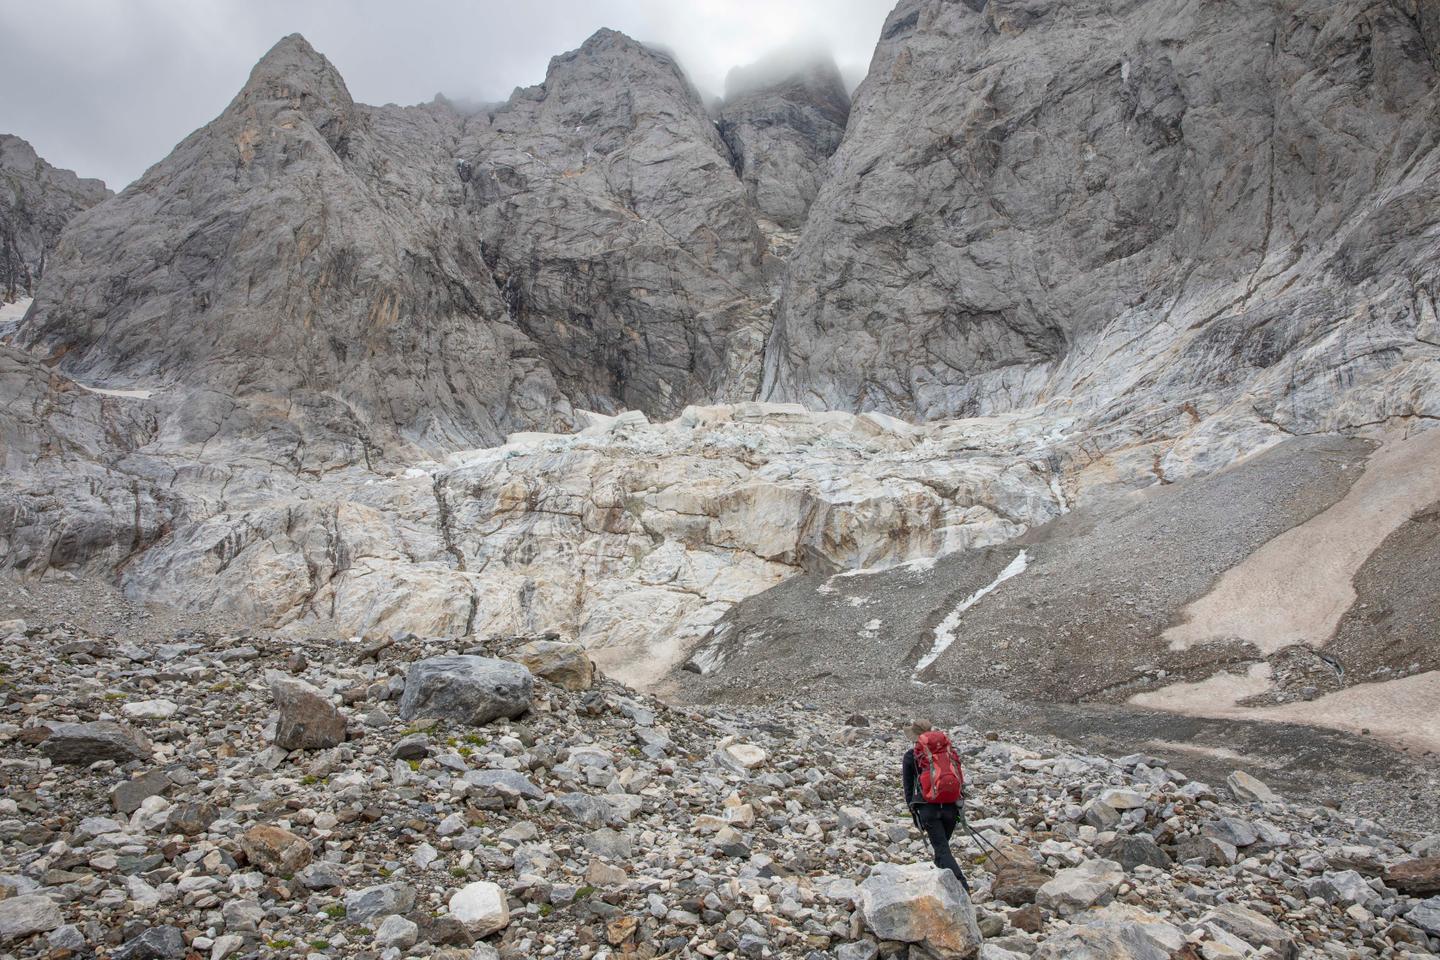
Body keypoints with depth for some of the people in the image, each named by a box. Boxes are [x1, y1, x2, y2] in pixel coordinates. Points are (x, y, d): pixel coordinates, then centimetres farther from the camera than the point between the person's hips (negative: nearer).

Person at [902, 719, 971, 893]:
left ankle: (960, 883, -22)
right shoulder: (946, 749, 8)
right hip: (950, 806, 3)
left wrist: (913, 811, 15)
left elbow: (908, 787, 6)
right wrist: (958, 806, 18)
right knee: (942, 844, 21)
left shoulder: (911, 756, 2)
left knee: (941, 848, -4)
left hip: (928, 808, -3)